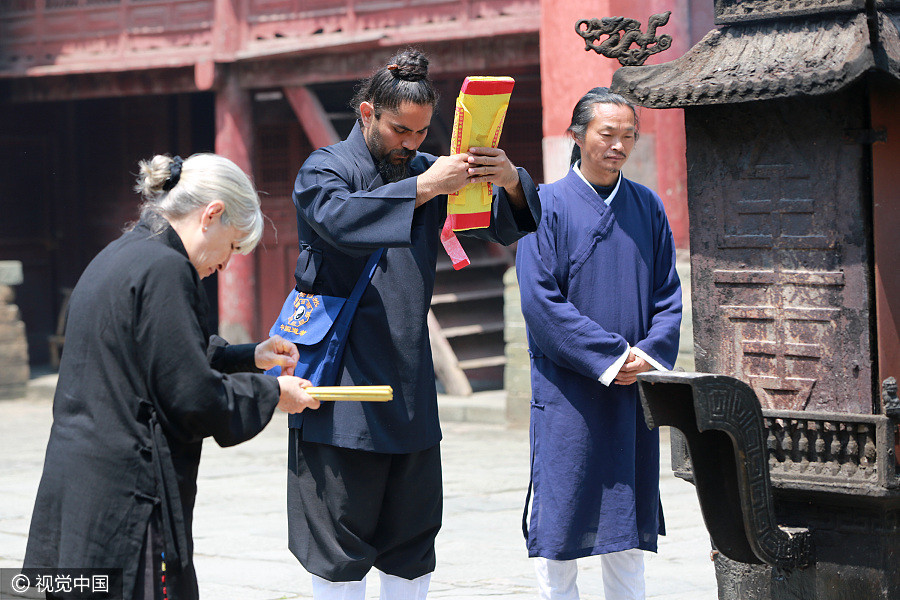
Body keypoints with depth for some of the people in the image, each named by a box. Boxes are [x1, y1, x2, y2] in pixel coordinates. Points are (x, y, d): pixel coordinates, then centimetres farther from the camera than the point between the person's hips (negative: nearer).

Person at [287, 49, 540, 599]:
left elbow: (506, 227, 6)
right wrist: (423, 188, -33)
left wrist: (509, 181, -17)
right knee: (340, 542, -2)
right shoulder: (324, 170, -3)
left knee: (413, 537, 9)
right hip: (343, 384, -5)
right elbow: (340, 220, -25)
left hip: (411, 383, 5)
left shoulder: (427, 171, 11)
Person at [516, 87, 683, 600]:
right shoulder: (548, 206, -3)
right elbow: (540, 300, -9)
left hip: (635, 389, 4)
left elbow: (668, 295, 9)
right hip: (568, 389, -4)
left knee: (627, 526, 8)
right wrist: (610, 355, -15)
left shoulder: (648, 208, 10)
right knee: (563, 517, -2)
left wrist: (650, 355, -9)